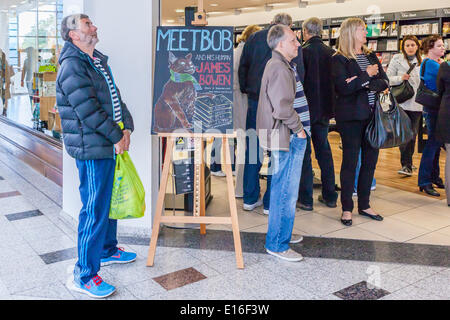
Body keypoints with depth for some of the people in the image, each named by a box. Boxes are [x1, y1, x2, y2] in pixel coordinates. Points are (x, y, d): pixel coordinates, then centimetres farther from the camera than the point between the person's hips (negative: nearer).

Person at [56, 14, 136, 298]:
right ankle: (84, 276, 7)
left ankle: (107, 250, 41)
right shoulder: (73, 66, -16)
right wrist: (116, 136, -14)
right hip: (92, 150, -10)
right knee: (95, 210, -5)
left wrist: (126, 127, 2)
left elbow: (115, 97, 16)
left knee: (110, 201, 22)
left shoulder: (99, 61, 15)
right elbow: (89, 110, -21)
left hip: (110, 146, 10)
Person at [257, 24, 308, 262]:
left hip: (290, 137, 11)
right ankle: (277, 244, 4)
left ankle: (282, 234, 31)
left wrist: (300, 126, 20)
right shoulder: (280, 69, -17)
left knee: (282, 189, 18)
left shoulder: (283, 65, 18)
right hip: (288, 138, -11)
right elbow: (283, 108, -25)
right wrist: (298, 128, -13)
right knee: (286, 192, -6)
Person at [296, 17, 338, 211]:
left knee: (303, 153, 3)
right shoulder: (331, 53, 3)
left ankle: (305, 199, 7)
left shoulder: (303, 52, -14)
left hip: (305, 109, -5)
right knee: (324, 151, 14)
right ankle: (329, 196, 21)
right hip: (324, 109, 5)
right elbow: (335, 81, 9)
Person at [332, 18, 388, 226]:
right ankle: (347, 208, 11)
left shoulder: (370, 56, 14)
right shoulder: (340, 59, -5)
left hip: (372, 115, 6)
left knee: (370, 160, 9)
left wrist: (364, 83, -14)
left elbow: (385, 82, 3)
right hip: (351, 117, -6)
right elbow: (343, 87, -17)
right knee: (350, 161, 0)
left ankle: (364, 205, 22)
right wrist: (367, 75, -9)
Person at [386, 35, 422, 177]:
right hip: (402, 102, -3)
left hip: (417, 103, 3)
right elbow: (387, 78, -2)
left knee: (412, 134, 4)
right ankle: (407, 164, 7)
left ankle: (407, 165, 15)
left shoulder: (422, 61, 11)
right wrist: (400, 78, -19)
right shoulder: (397, 59, 1)